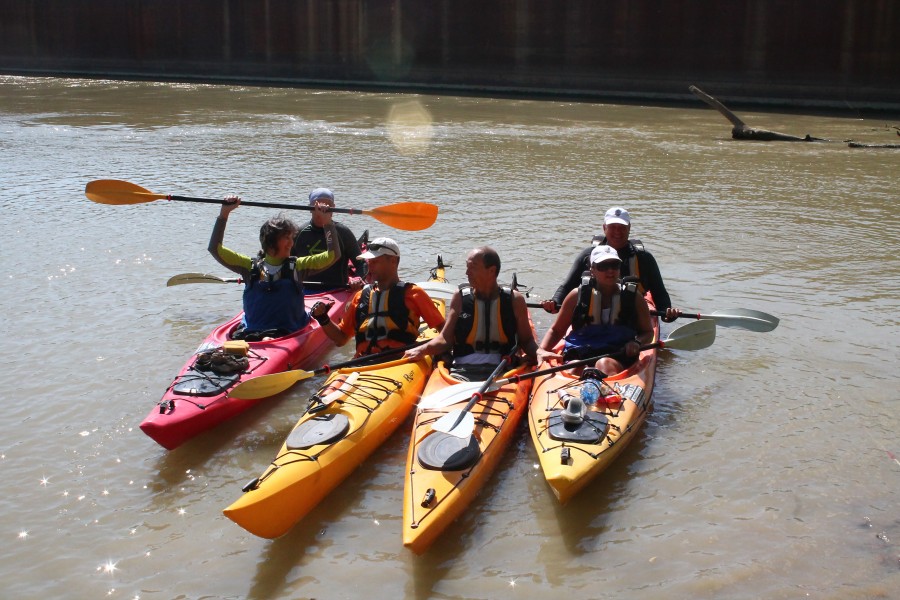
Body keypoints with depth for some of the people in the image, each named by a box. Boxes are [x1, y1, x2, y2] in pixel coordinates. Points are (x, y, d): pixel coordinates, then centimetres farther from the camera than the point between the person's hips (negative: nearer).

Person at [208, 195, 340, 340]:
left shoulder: (297, 266, 9)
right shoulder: (251, 266, 10)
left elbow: (333, 255, 3)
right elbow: (215, 249, 8)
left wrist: (327, 221, -1)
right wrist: (224, 213, 4)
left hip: (285, 335, -1)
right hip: (248, 332, 1)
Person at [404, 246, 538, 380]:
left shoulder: (514, 300, 7)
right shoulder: (460, 297, 9)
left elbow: (526, 341, 13)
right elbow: (445, 339, 6)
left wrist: (538, 353, -8)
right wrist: (421, 350, -12)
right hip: (463, 369, 0)